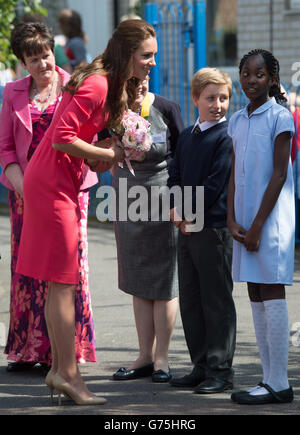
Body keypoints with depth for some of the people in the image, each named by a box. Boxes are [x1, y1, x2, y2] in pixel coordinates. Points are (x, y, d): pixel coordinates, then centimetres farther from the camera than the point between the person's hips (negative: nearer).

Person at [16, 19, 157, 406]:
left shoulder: (111, 85, 13)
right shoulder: (96, 85, -20)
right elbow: (62, 139, -24)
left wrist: (100, 154, 4)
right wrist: (106, 153, -12)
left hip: (62, 181, 10)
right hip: (52, 182, -10)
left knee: (62, 282, 12)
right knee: (63, 282, -6)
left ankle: (59, 368, 18)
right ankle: (67, 374, -2)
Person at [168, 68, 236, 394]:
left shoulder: (227, 137, -9)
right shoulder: (187, 136, 15)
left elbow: (216, 184, -14)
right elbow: (175, 177, 13)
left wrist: (189, 214, -10)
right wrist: (176, 209, -4)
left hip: (214, 229, -8)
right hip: (187, 229, 8)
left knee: (216, 301, -3)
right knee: (190, 301, 11)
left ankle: (220, 371, 2)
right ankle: (201, 367, 20)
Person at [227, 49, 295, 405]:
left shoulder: (279, 117, -6)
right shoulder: (237, 120, 13)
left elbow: (279, 175, -11)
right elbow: (234, 175, 11)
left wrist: (257, 225, -14)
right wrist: (232, 220, -2)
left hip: (271, 216, -7)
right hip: (245, 219, 7)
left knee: (271, 293, -8)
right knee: (256, 296, 7)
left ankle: (278, 384, -6)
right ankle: (270, 377, 11)